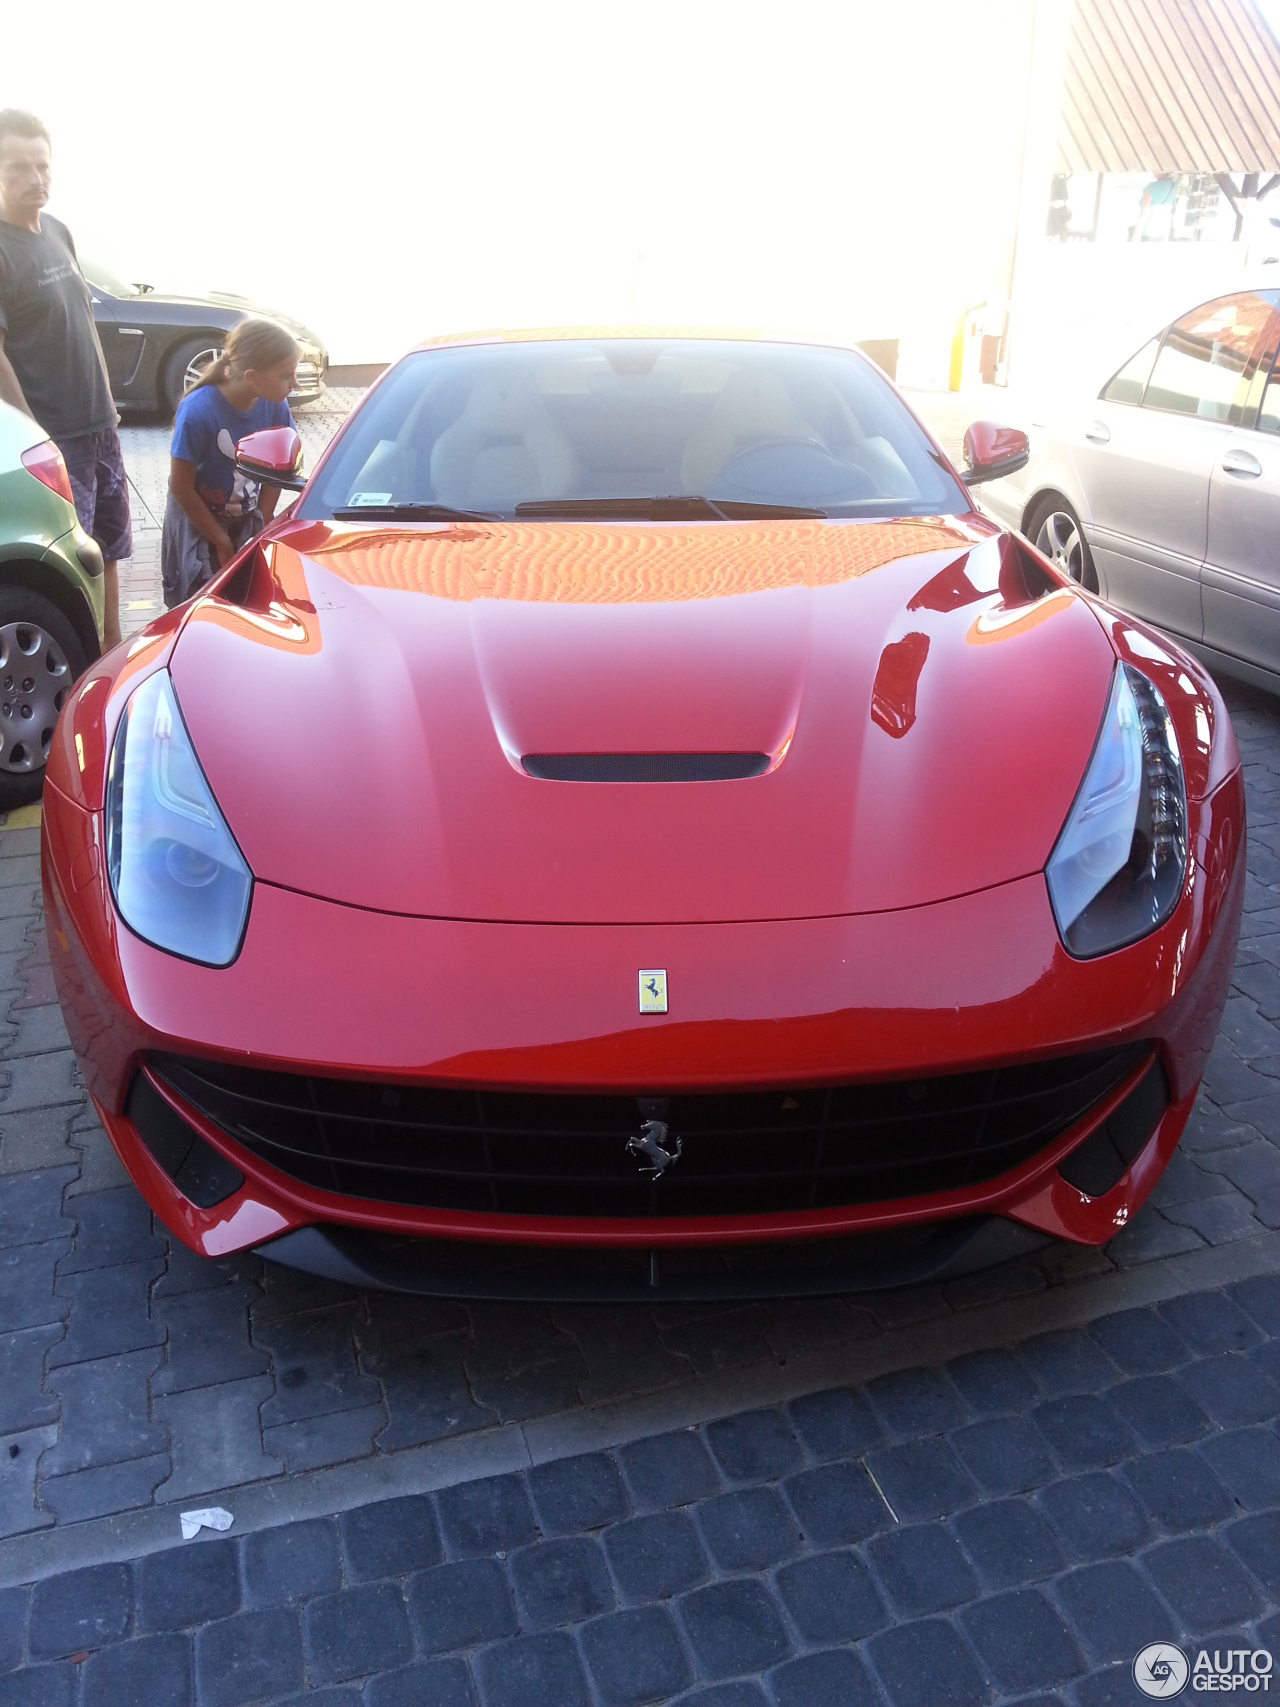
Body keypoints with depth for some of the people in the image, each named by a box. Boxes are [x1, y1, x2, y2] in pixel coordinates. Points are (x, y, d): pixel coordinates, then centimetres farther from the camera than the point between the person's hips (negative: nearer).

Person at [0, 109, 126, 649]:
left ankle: (112, 649, 30)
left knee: (108, 545, 16)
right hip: (54, 437, -8)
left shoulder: (57, 231, 9)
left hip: (99, 425, 8)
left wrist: (107, 404, 16)